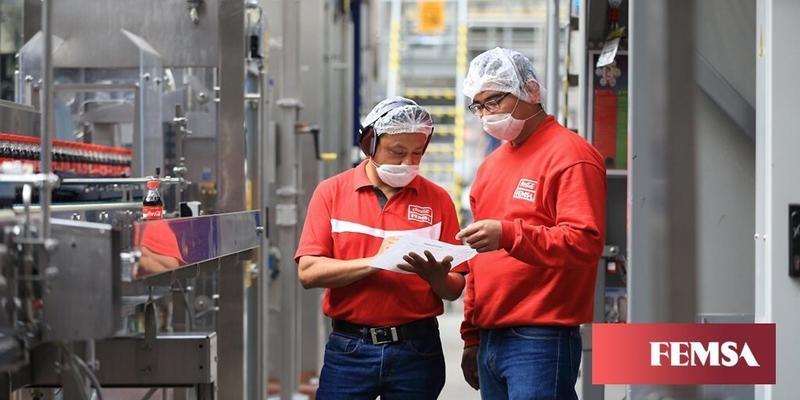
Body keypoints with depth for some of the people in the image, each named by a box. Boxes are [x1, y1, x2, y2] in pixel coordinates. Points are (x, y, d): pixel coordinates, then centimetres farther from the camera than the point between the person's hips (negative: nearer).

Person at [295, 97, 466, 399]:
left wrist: (436, 276, -18)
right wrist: (375, 262, -18)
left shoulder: (437, 200, 5)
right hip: (349, 348, -1)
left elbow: (454, 289, 4)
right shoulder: (332, 192, 3)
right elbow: (308, 272, -8)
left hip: (416, 350, 1)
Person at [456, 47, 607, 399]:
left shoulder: (569, 155, -7)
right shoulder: (492, 164, 19)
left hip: (540, 343, -8)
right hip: (490, 340, 8)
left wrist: (508, 234, -29)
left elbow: (585, 242, -18)